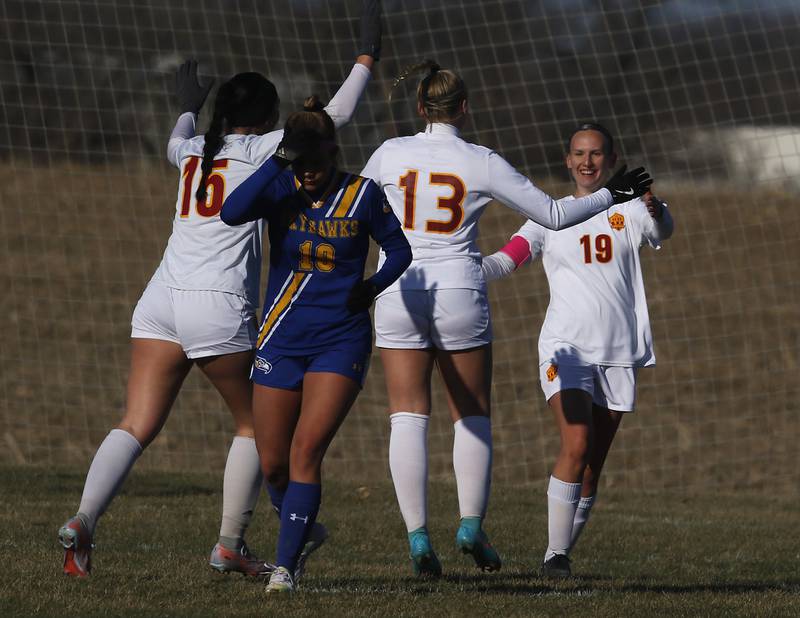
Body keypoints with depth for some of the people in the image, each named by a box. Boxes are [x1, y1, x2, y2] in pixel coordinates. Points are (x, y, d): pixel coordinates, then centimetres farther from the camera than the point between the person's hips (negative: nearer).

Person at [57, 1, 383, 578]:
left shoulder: (195, 151, 16)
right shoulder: (262, 151, 1)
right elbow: (336, 115, 7)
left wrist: (188, 106, 63)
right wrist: (367, 56, 19)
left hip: (161, 300, 5)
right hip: (219, 309, -5)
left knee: (137, 426, -2)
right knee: (255, 422, 13)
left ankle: (83, 520, -21)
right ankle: (231, 545, 11)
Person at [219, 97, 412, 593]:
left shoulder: (362, 194, -4)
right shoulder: (281, 191, -3)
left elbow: (400, 250, 8)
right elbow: (233, 213, -22)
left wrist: (371, 287, -8)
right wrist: (278, 163, -25)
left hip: (341, 342, -2)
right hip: (282, 340, 2)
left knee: (306, 451, -15)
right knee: (273, 464, 6)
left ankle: (285, 566, -14)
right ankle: (300, 532, 36)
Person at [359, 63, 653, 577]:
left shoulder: (391, 153, -2)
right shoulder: (482, 163, -4)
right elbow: (554, 215, 2)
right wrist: (610, 195, 16)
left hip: (398, 297, 1)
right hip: (460, 297, -1)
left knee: (408, 416, 2)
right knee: (473, 415, 13)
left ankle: (417, 535, -6)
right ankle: (472, 525, 7)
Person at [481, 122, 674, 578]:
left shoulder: (629, 210, 5)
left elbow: (662, 232, -16)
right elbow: (505, 261, -1)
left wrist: (657, 212, -40)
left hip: (619, 352, 2)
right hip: (566, 347, -2)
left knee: (594, 465, 5)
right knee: (577, 446, -20)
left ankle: (565, 550, 18)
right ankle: (556, 553, -15)